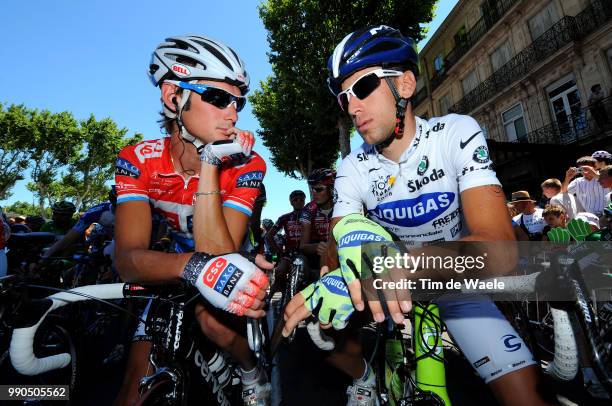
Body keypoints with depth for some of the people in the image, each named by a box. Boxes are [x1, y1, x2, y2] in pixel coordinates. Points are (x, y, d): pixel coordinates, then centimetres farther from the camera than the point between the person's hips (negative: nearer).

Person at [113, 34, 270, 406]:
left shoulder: (246, 165, -25)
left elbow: (217, 254, -33)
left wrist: (210, 165, -38)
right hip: (173, 272, 1)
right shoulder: (138, 161, -19)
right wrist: (194, 265, -52)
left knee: (212, 318, -27)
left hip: (235, 262, 0)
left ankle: (253, 376, 2)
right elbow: (128, 259, -30)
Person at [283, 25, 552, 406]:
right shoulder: (353, 168, -12)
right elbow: (333, 252, -19)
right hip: (391, 284, 2)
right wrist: (350, 239, -45)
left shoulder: (457, 133, -19)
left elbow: (500, 246, -32)